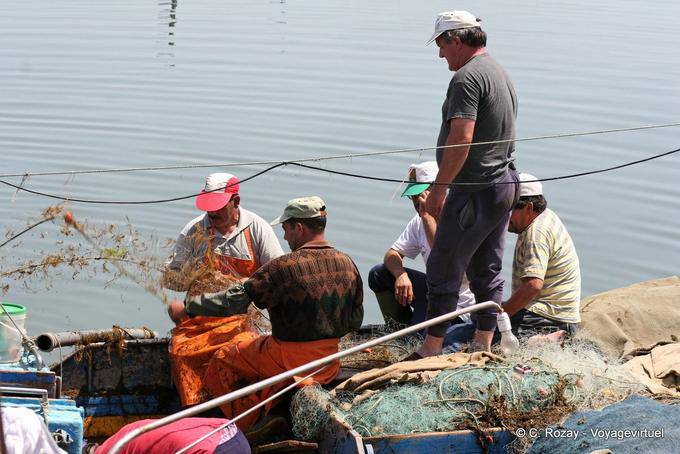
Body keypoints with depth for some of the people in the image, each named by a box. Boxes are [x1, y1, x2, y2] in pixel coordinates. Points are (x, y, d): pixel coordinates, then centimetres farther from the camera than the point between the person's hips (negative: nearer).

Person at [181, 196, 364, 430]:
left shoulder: (284, 266, -20)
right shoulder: (348, 264, -2)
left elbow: (230, 301, -15)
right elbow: (355, 322, 7)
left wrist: (188, 306, -1)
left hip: (289, 362, -7)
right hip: (329, 364, 7)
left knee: (222, 359, 15)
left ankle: (242, 429, 20)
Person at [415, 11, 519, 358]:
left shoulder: (467, 76, -15)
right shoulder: (500, 73, 17)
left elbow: (461, 139, -23)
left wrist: (439, 189, -20)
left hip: (475, 190, -10)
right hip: (504, 184, 10)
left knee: (443, 270, -3)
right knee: (487, 271, 14)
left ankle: (432, 348, 1)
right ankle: (483, 346, 18)